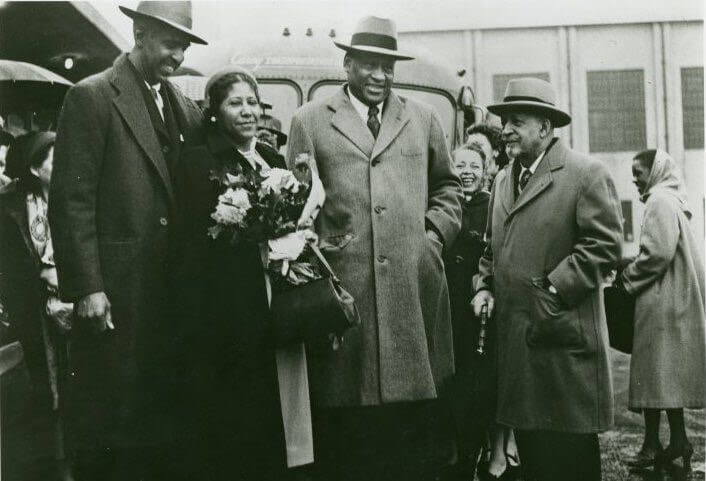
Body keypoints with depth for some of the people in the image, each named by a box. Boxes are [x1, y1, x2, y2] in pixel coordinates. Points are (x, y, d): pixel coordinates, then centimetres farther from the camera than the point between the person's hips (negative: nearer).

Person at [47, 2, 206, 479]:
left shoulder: (183, 105, 13)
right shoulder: (92, 97, -6)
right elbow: (71, 201, -11)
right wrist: (86, 287, -15)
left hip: (170, 284, 6)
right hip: (117, 285, -6)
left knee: (159, 405, 12)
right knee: (111, 411, 3)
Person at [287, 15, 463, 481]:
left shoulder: (423, 118, 16)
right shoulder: (310, 120, 8)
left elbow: (447, 186, 22)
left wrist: (435, 233, 7)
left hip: (415, 290, 2)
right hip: (343, 289, -2)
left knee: (418, 434, 6)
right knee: (347, 434, 3)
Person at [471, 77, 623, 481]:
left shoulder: (587, 174, -7)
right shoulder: (504, 179, 16)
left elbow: (605, 246, -14)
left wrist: (552, 290, -18)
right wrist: (485, 287, 7)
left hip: (564, 339, -7)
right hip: (514, 338, 7)